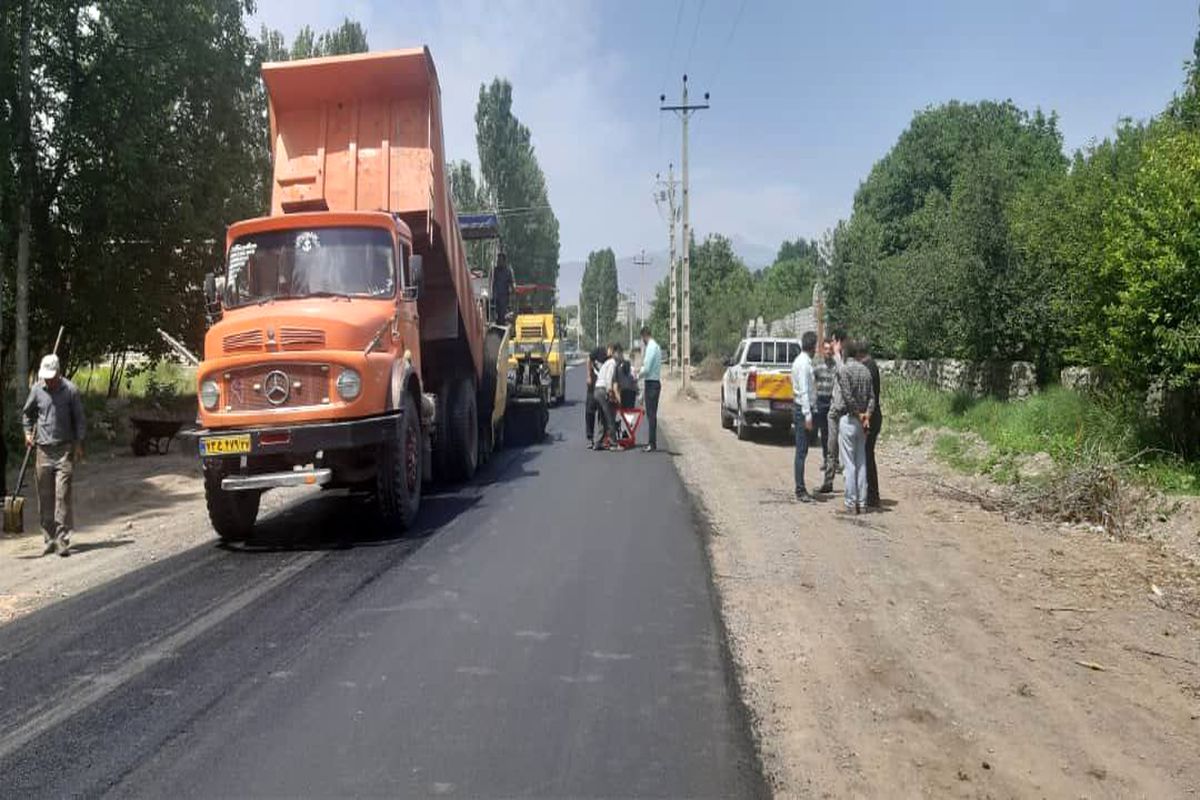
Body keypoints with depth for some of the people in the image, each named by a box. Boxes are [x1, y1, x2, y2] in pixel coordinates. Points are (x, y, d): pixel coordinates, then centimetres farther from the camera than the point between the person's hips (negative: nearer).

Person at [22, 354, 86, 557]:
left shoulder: (70, 390, -4)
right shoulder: (37, 389, 3)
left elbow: (79, 418, 2)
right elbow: (28, 413, 19)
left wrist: (78, 444, -1)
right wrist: (28, 432, 5)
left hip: (65, 450, -3)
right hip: (43, 450, 3)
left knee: (63, 495, -8)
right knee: (45, 498, 6)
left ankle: (63, 540, -6)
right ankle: (50, 539, 16)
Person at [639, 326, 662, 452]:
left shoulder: (651, 347, -15)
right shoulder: (656, 346, 15)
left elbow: (647, 369, -20)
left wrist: (638, 375, -1)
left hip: (651, 384, -9)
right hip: (654, 383, 9)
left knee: (651, 414, -6)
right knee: (651, 414, 12)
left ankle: (653, 444, -4)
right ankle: (652, 442, 17)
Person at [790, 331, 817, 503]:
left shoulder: (804, 361, 15)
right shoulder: (803, 363, -16)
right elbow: (804, 391, -20)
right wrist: (807, 415, -21)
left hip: (801, 408, 10)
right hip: (803, 408, -10)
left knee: (803, 450, 12)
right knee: (801, 451, -7)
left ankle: (801, 489, 18)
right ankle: (800, 490, -3)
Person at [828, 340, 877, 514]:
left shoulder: (843, 369, -10)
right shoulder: (866, 371, 9)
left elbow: (848, 396, -16)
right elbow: (871, 396, 3)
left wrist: (859, 413, -6)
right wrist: (867, 415, -4)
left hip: (847, 419, -6)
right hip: (861, 421, 6)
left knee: (849, 464, -4)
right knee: (861, 463, 8)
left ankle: (851, 504, -2)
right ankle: (862, 503, 11)